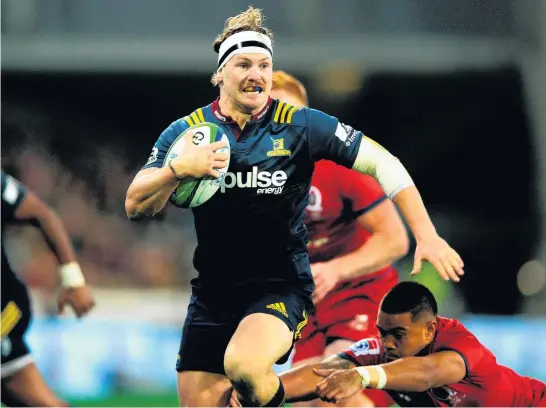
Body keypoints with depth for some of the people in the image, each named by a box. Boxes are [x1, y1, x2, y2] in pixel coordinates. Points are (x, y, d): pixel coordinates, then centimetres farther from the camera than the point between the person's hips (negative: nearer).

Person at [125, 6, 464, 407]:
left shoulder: (301, 126, -6)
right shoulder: (188, 131, 0)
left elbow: (383, 164, -4)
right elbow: (135, 206, -5)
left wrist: (426, 235, -13)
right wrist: (178, 168, -25)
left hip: (280, 288, -3)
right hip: (212, 294, 4)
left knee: (243, 364, -32)